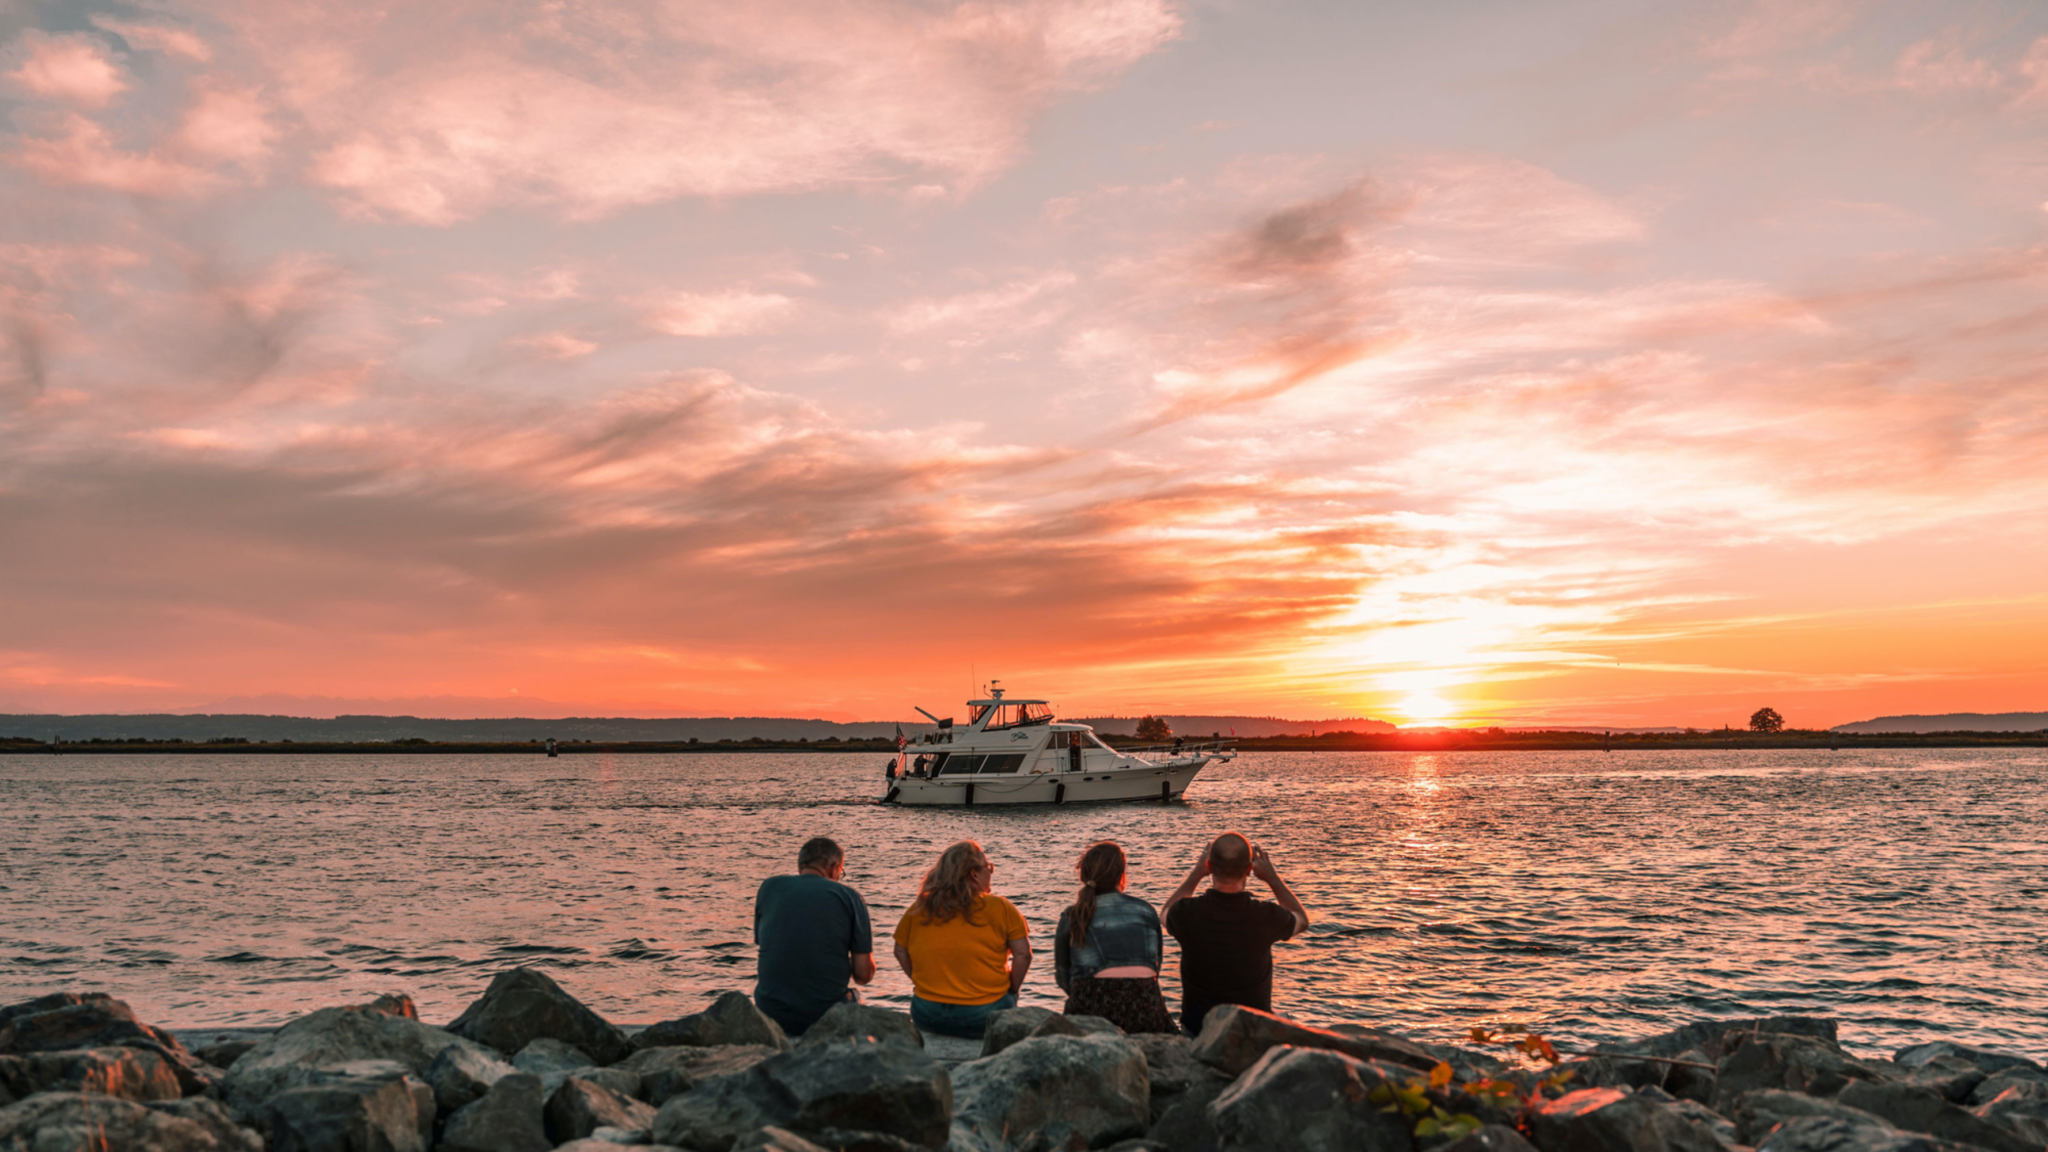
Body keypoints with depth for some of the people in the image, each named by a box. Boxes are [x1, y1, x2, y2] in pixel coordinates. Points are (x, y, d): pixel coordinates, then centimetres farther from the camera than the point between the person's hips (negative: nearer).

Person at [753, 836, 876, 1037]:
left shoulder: (768, 887, 4)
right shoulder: (849, 897, -2)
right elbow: (863, 975, -4)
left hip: (772, 1014, 1)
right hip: (827, 1017, -1)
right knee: (854, 997, 32)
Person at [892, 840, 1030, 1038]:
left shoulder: (920, 908, 0)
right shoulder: (1000, 908, -7)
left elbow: (901, 952, 7)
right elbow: (1023, 954, -7)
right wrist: (1011, 990, 8)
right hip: (983, 1017, -3)